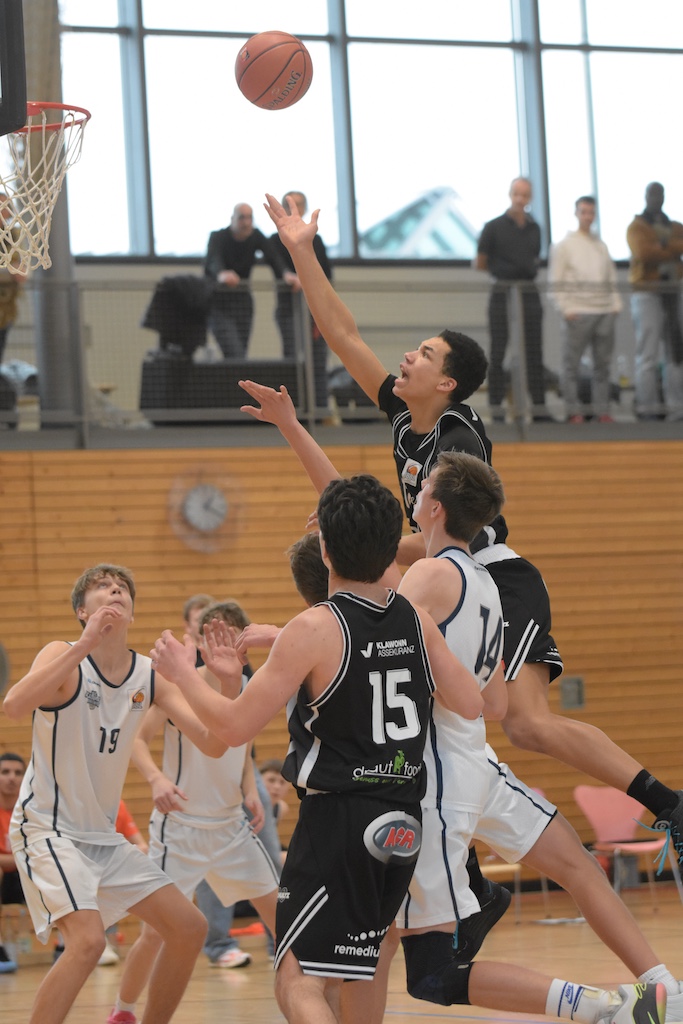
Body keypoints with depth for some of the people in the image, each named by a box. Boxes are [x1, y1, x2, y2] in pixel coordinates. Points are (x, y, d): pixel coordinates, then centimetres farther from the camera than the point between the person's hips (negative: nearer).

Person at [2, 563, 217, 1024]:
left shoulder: (150, 677, 3)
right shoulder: (64, 656, -13)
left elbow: (213, 744, -3)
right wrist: (86, 644, -37)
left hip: (104, 835, 7)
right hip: (47, 827, -7)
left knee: (189, 927, 4)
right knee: (88, 939, -27)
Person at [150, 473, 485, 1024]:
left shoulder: (314, 630, -14)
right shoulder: (417, 622, 3)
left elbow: (234, 726, -12)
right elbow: (473, 707, 11)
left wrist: (184, 673, 5)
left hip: (337, 821, -7)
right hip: (402, 823, 7)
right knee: (329, 979, 22)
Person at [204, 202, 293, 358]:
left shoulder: (256, 236, -2)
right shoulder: (218, 237, -15)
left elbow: (273, 257, -18)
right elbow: (214, 259, -36)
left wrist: (285, 274, -40)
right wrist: (221, 275, -61)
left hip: (242, 298, 5)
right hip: (218, 301, -5)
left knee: (240, 355, 4)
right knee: (234, 353, -21)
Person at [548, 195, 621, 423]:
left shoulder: (601, 246, 17)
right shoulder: (564, 246, 3)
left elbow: (611, 279, 19)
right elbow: (556, 282, -3)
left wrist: (615, 304, 7)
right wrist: (566, 308, -12)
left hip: (605, 312, 5)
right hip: (578, 312, -5)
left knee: (602, 363, 5)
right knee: (572, 363, -5)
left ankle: (601, 409, 9)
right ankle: (574, 411, -2)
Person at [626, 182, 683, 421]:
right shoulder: (637, 227, 3)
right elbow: (643, 253, -15)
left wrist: (663, 244, -12)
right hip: (647, 292, -5)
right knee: (648, 354, -8)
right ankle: (647, 408, -8)